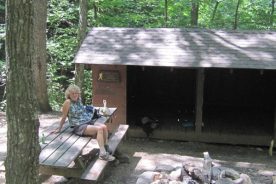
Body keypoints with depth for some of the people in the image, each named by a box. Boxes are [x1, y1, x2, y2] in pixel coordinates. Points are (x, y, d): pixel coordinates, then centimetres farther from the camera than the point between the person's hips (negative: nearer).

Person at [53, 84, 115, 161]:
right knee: (99, 129, -28)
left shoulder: (79, 100, 12)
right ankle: (102, 154, -32)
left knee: (104, 127, -18)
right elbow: (64, 117, -1)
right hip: (78, 126, -7)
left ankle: (105, 147, -6)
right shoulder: (68, 102, -8)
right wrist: (59, 129, 2)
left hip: (88, 122, 7)